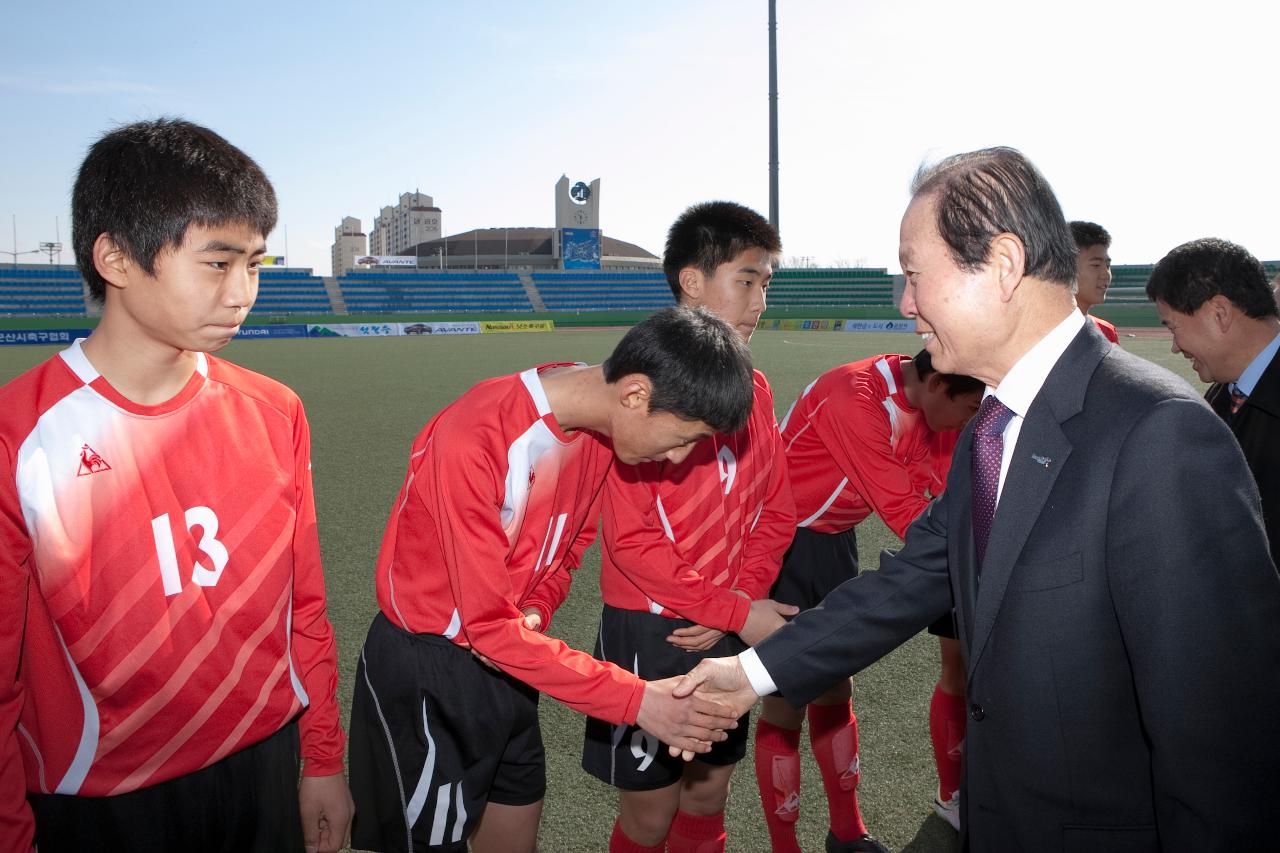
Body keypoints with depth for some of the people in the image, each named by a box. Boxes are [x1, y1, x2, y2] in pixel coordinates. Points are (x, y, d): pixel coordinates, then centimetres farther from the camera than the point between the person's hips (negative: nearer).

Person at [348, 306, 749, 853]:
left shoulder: (602, 421, -8)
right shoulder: (473, 442, -31)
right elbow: (490, 626, -27)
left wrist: (538, 609, -12)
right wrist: (637, 701, -26)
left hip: (506, 657, 7)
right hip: (425, 669, -6)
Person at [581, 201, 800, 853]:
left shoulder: (754, 388, 5)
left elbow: (775, 511, 9)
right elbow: (628, 537, -19)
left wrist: (745, 597, -8)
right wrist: (735, 611, -17)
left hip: (732, 631, 6)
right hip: (650, 633, -5)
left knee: (708, 797, 19)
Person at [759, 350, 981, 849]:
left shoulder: (934, 407, -3)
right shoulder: (855, 397, -29)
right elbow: (901, 511, -27)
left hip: (834, 539, 8)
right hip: (779, 540, -8)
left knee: (834, 691, 16)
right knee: (786, 702, -2)